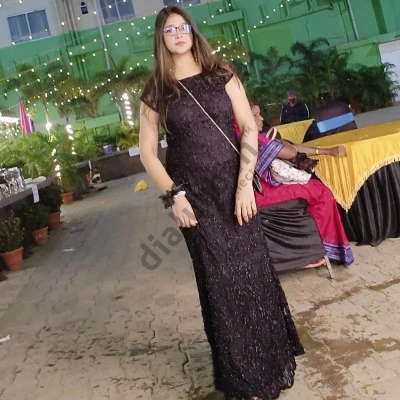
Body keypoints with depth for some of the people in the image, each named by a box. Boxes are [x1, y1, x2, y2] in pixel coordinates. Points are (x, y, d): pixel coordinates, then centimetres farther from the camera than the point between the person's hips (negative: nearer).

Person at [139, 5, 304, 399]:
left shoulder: (221, 75, 3)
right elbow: (148, 152, 3)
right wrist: (174, 195, -7)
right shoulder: (156, 92, 3)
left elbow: (249, 128, -2)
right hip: (194, 195, 0)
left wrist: (245, 183, -11)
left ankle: (272, 355, 26)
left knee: (251, 270, 5)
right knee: (219, 278, 5)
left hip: (234, 187, 1)